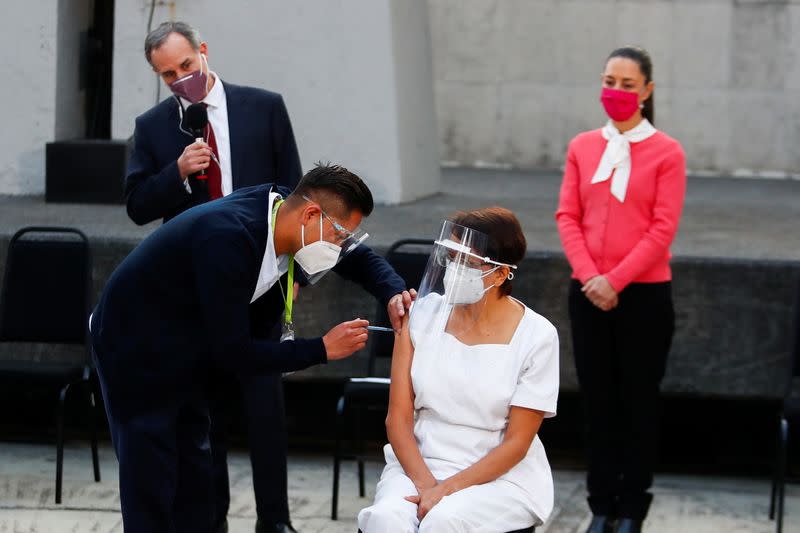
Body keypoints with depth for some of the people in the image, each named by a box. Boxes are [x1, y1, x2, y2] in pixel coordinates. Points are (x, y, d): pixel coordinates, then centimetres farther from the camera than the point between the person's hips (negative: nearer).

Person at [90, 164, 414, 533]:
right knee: (151, 494, -8)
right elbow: (232, 352, -31)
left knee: (195, 488, 8)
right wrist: (322, 350, -26)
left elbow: (357, 257, 9)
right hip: (137, 352, -8)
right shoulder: (228, 238, -35)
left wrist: (393, 293, -11)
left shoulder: (282, 209, -10)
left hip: (184, 356, 9)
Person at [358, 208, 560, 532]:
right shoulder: (423, 314, 0)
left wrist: (446, 490, -17)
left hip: (502, 477, -2)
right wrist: (425, 483, -15)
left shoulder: (536, 336, -8)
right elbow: (398, 418, 1)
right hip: (418, 465, 3)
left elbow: (516, 443, -8)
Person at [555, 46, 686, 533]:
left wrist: (615, 280, -15)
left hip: (644, 294, -3)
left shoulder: (666, 152, -6)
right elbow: (568, 216, 3)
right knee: (599, 400, 8)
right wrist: (589, 277, -10)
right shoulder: (582, 147, 6)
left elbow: (663, 229, -10)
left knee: (639, 401, 5)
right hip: (588, 293, 3)